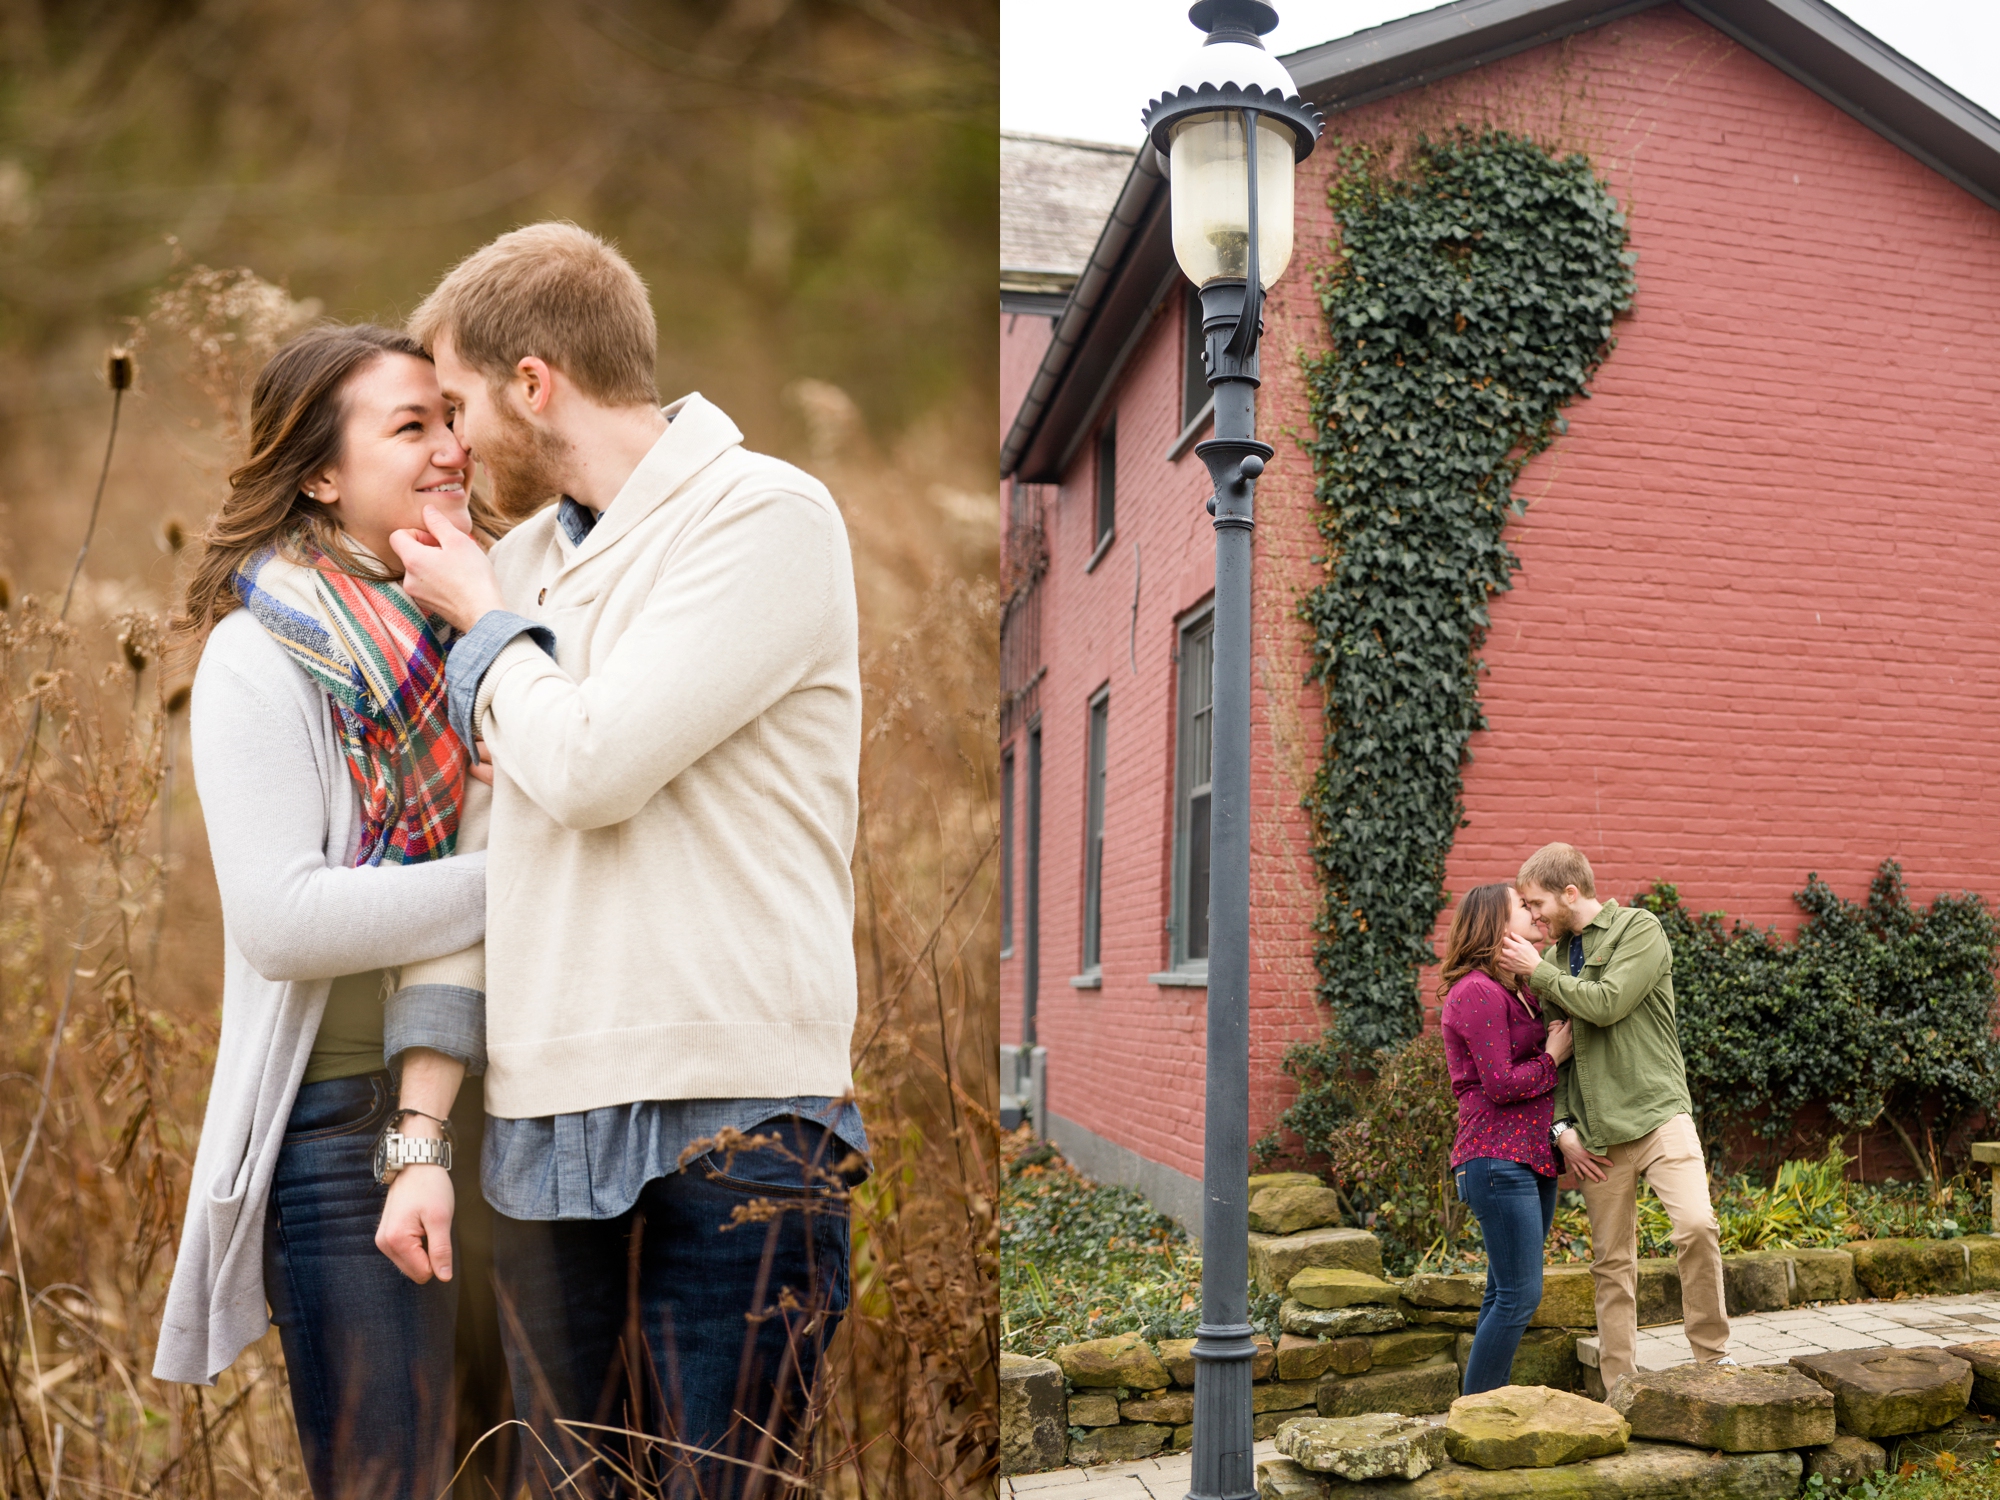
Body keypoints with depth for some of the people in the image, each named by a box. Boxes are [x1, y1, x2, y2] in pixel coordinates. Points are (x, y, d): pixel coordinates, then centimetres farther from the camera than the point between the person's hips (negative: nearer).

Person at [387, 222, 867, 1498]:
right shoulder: (530, 551, 16)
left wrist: (485, 621, 2)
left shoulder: (767, 516, -6)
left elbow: (588, 761, -17)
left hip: (727, 1119, -7)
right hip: (547, 1119, 7)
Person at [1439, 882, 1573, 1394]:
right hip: (1498, 1159, -10)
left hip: (1532, 1157, 10)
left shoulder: (1516, 988, 19)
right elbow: (1501, 1085, -18)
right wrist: (1552, 1057, -4)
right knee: (1520, 1294, -9)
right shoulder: (1478, 992, -13)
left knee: (1506, 1295, 12)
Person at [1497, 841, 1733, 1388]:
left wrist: (1538, 971, -5)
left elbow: (1607, 1004, -16)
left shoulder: (1639, 929, -1)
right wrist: (1561, 1125, 5)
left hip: (1657, 1112, -5)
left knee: (1696, 1224, -24)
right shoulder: (1554, 956, 17)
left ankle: (1713, 1357, -6)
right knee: (1611, 1264, 6)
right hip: (1595, 1135, 5)